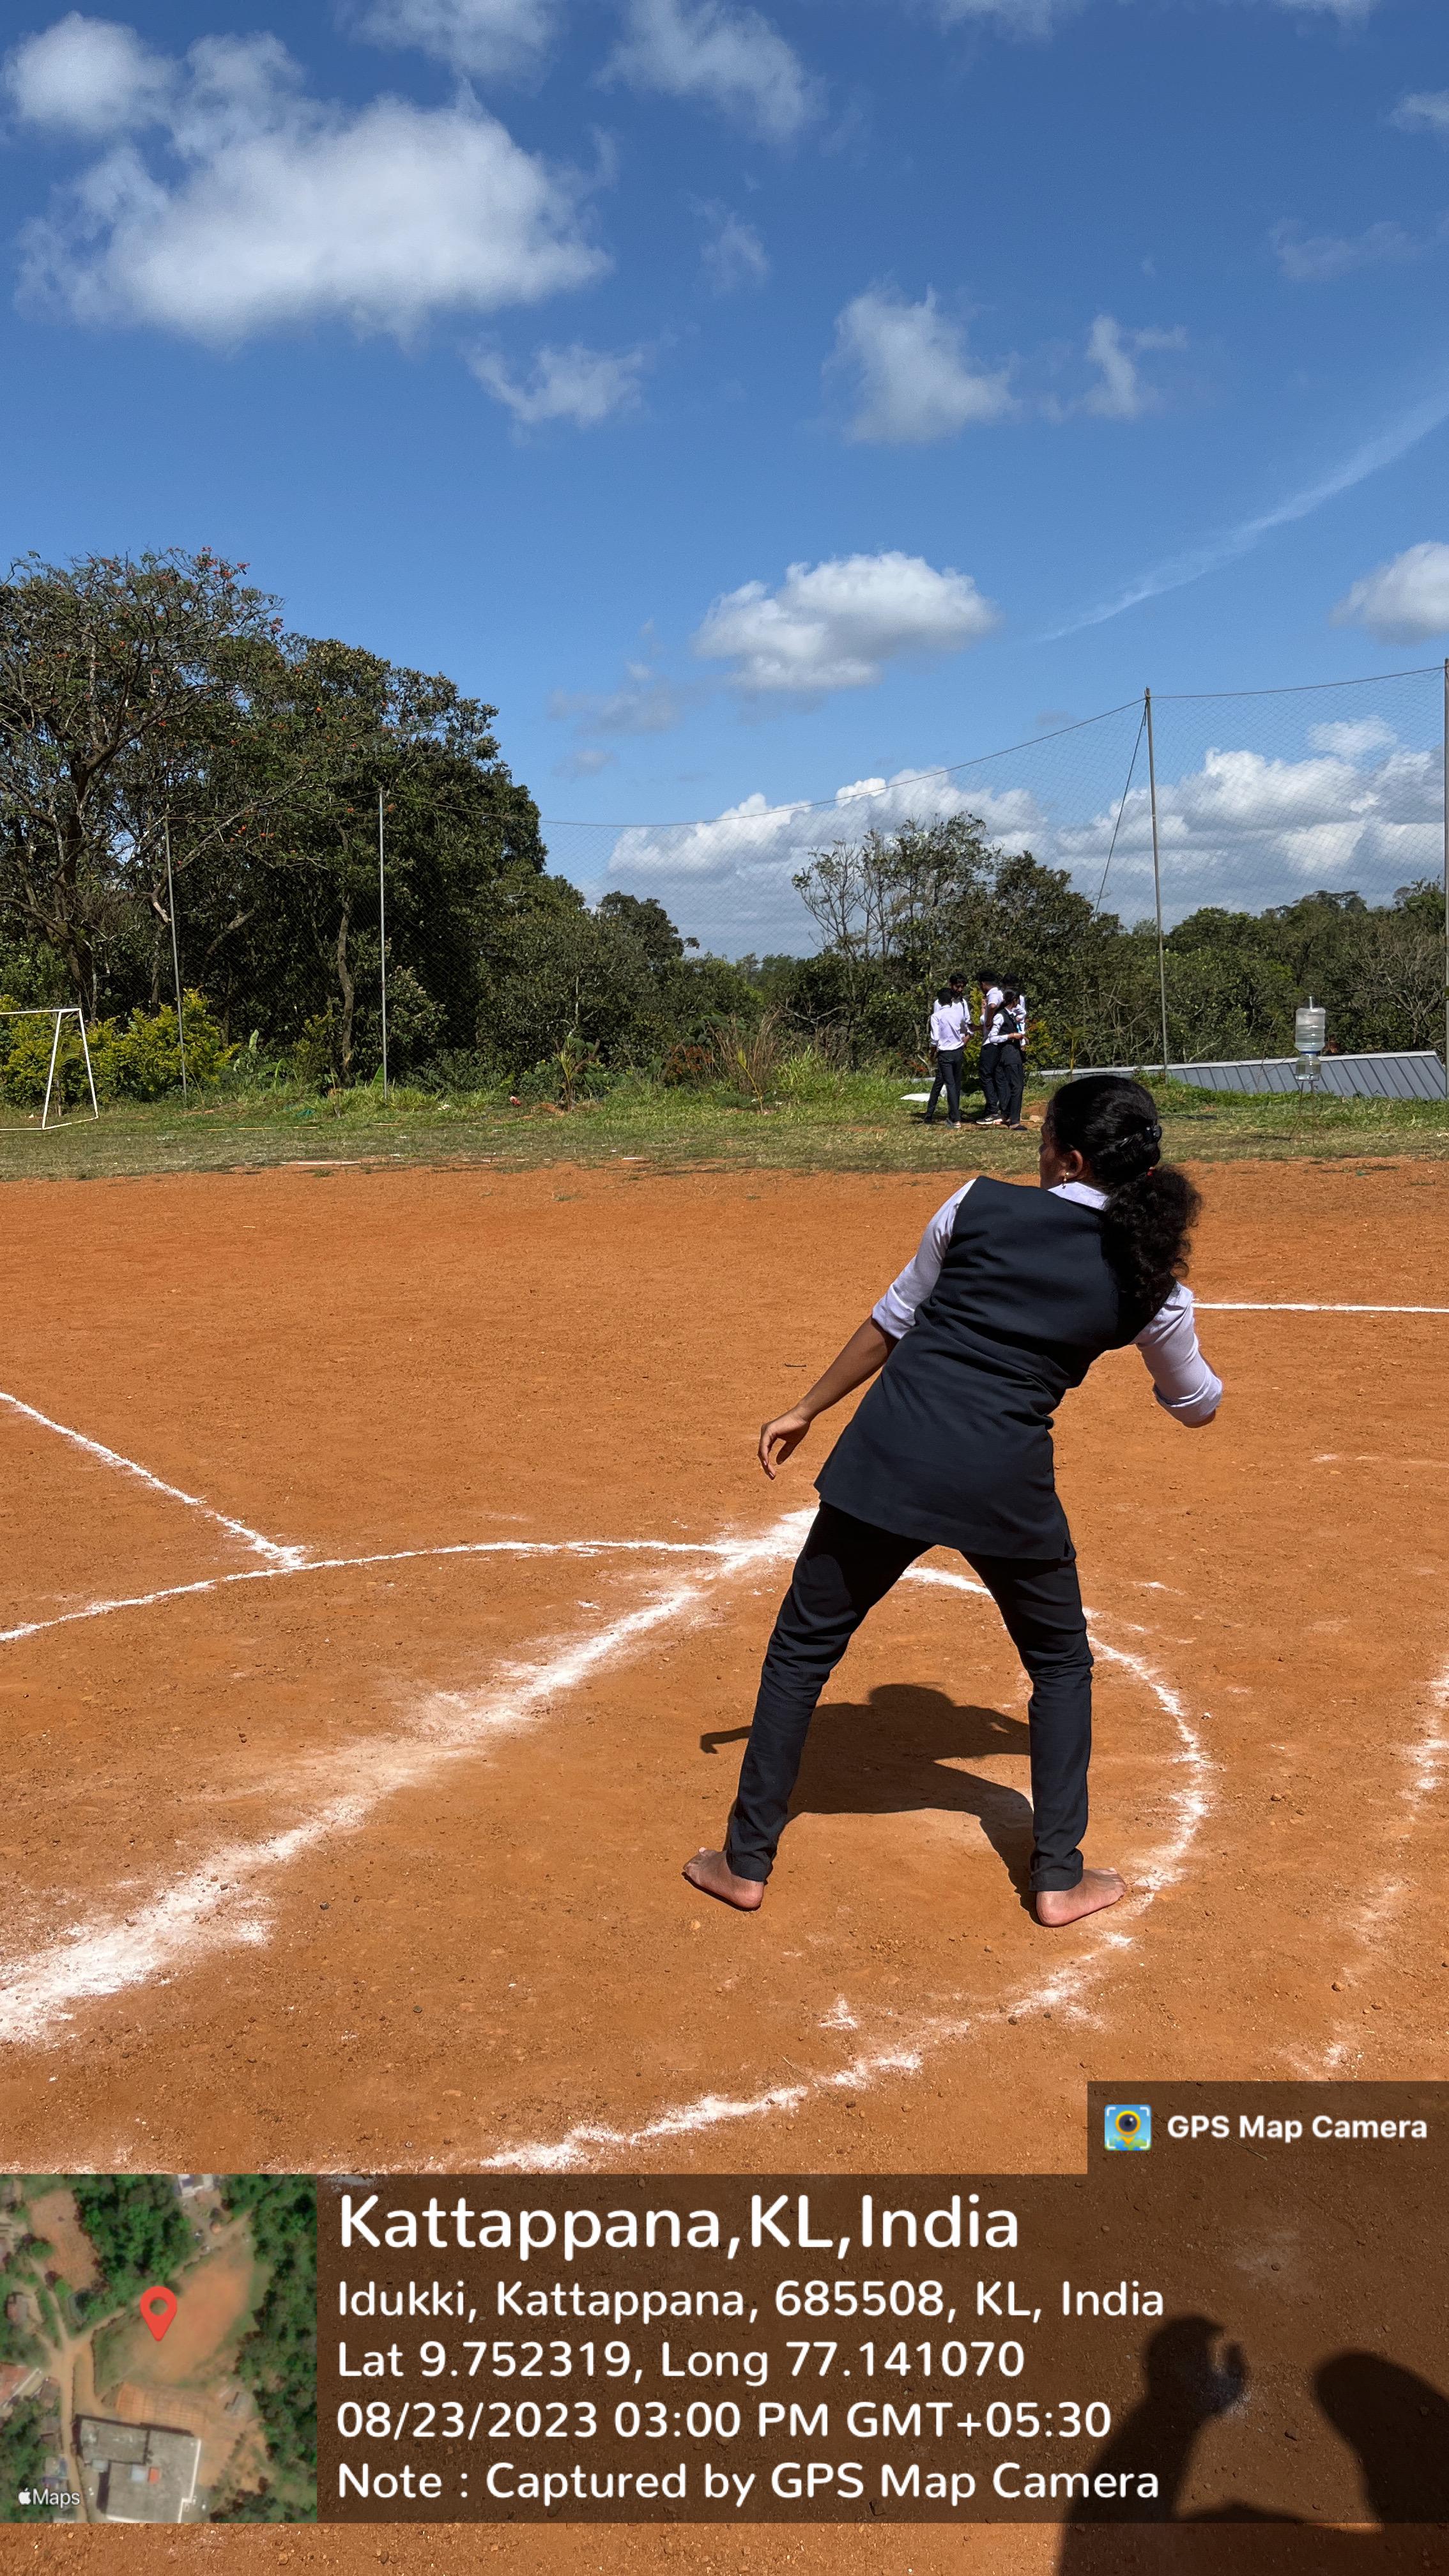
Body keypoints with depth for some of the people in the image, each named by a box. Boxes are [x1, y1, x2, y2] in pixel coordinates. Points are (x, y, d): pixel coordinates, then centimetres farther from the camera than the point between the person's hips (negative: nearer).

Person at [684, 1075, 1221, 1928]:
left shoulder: (980, 1207, 2)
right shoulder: (1150, 1284, 3)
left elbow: (891, 1324, 10)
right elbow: (1198, 1404, 20)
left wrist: (807, 1411, 21)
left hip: (889, 1453, 0)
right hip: (1006, 1481, 0)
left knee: (803, 1648, 16)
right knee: (1062, 1663, 25)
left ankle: (748, 1863, 24)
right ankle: (1060, 1877, 26)